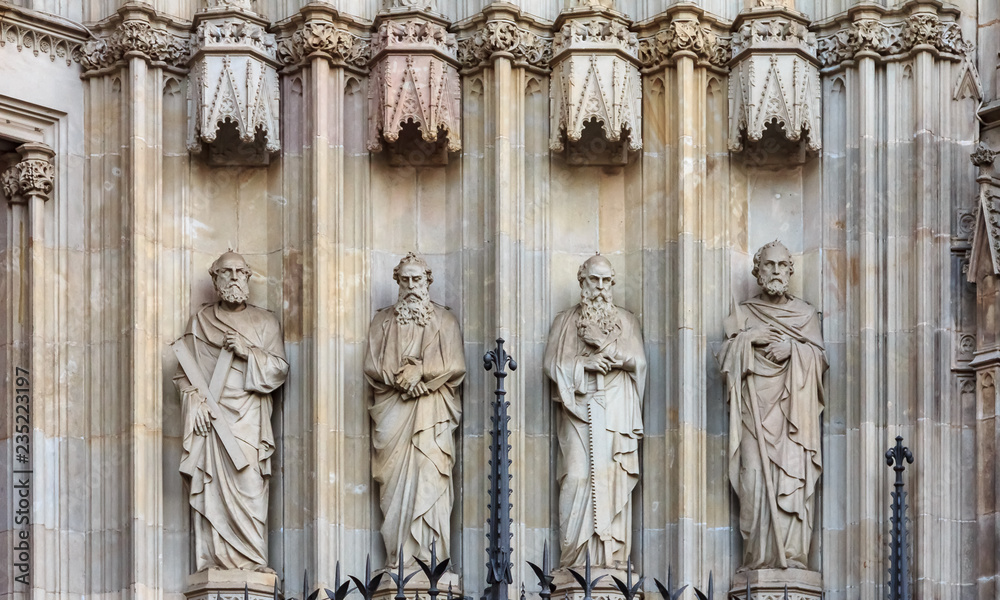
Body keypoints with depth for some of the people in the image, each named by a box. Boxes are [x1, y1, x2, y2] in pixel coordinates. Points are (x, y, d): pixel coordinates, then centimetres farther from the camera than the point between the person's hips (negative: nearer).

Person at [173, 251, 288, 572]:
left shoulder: (265, 322, 13)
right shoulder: (200, 320, 14)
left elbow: (280, 369, 6)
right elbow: (186, 371, 10)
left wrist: (247, 352, -8)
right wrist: (196, 402, -6)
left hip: (248, 418, -1)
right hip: (209, 416, 1)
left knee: (250, 486, -11)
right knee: (210, 488, -7)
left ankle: (252, 560, -12)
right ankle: (213, 560, -8)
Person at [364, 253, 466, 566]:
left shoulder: (444, 320, 10)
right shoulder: (383, 321, 14)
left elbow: (454, 366, 0)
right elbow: (373, 366, 5)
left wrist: (420, 371, -12)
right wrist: (399, 376, -11)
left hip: (433, 410, -1)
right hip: (393, 411, 1)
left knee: (430, 475, -12)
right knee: (396, 478, -6)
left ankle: (431, 551, -14)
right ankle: (399, 554, -7)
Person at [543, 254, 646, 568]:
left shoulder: (626, 320, 15)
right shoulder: (565, 321, 12)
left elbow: (639, 362, 4)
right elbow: (553, 364, 3)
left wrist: (605, 345, -10)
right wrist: (585, 363, -11)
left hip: (616, 409, 1)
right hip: (578, 407, -1)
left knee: (614, 480, -9)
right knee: (577, 478, -11)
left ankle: (612, 559, -8)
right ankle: (573, 558, -10)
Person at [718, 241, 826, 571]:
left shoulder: (806, 313, 15)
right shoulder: (743, 313, 15)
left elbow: (820, 357, 6)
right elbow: (726, 356, 7)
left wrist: (792, 349, -10)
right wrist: (748, 339, -9)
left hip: (792, 407, 0)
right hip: (755, 406, 0)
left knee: (794, 477, -12)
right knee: (756, 477, -10)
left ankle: (792, 556, -14)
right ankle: (760, 557, -10)